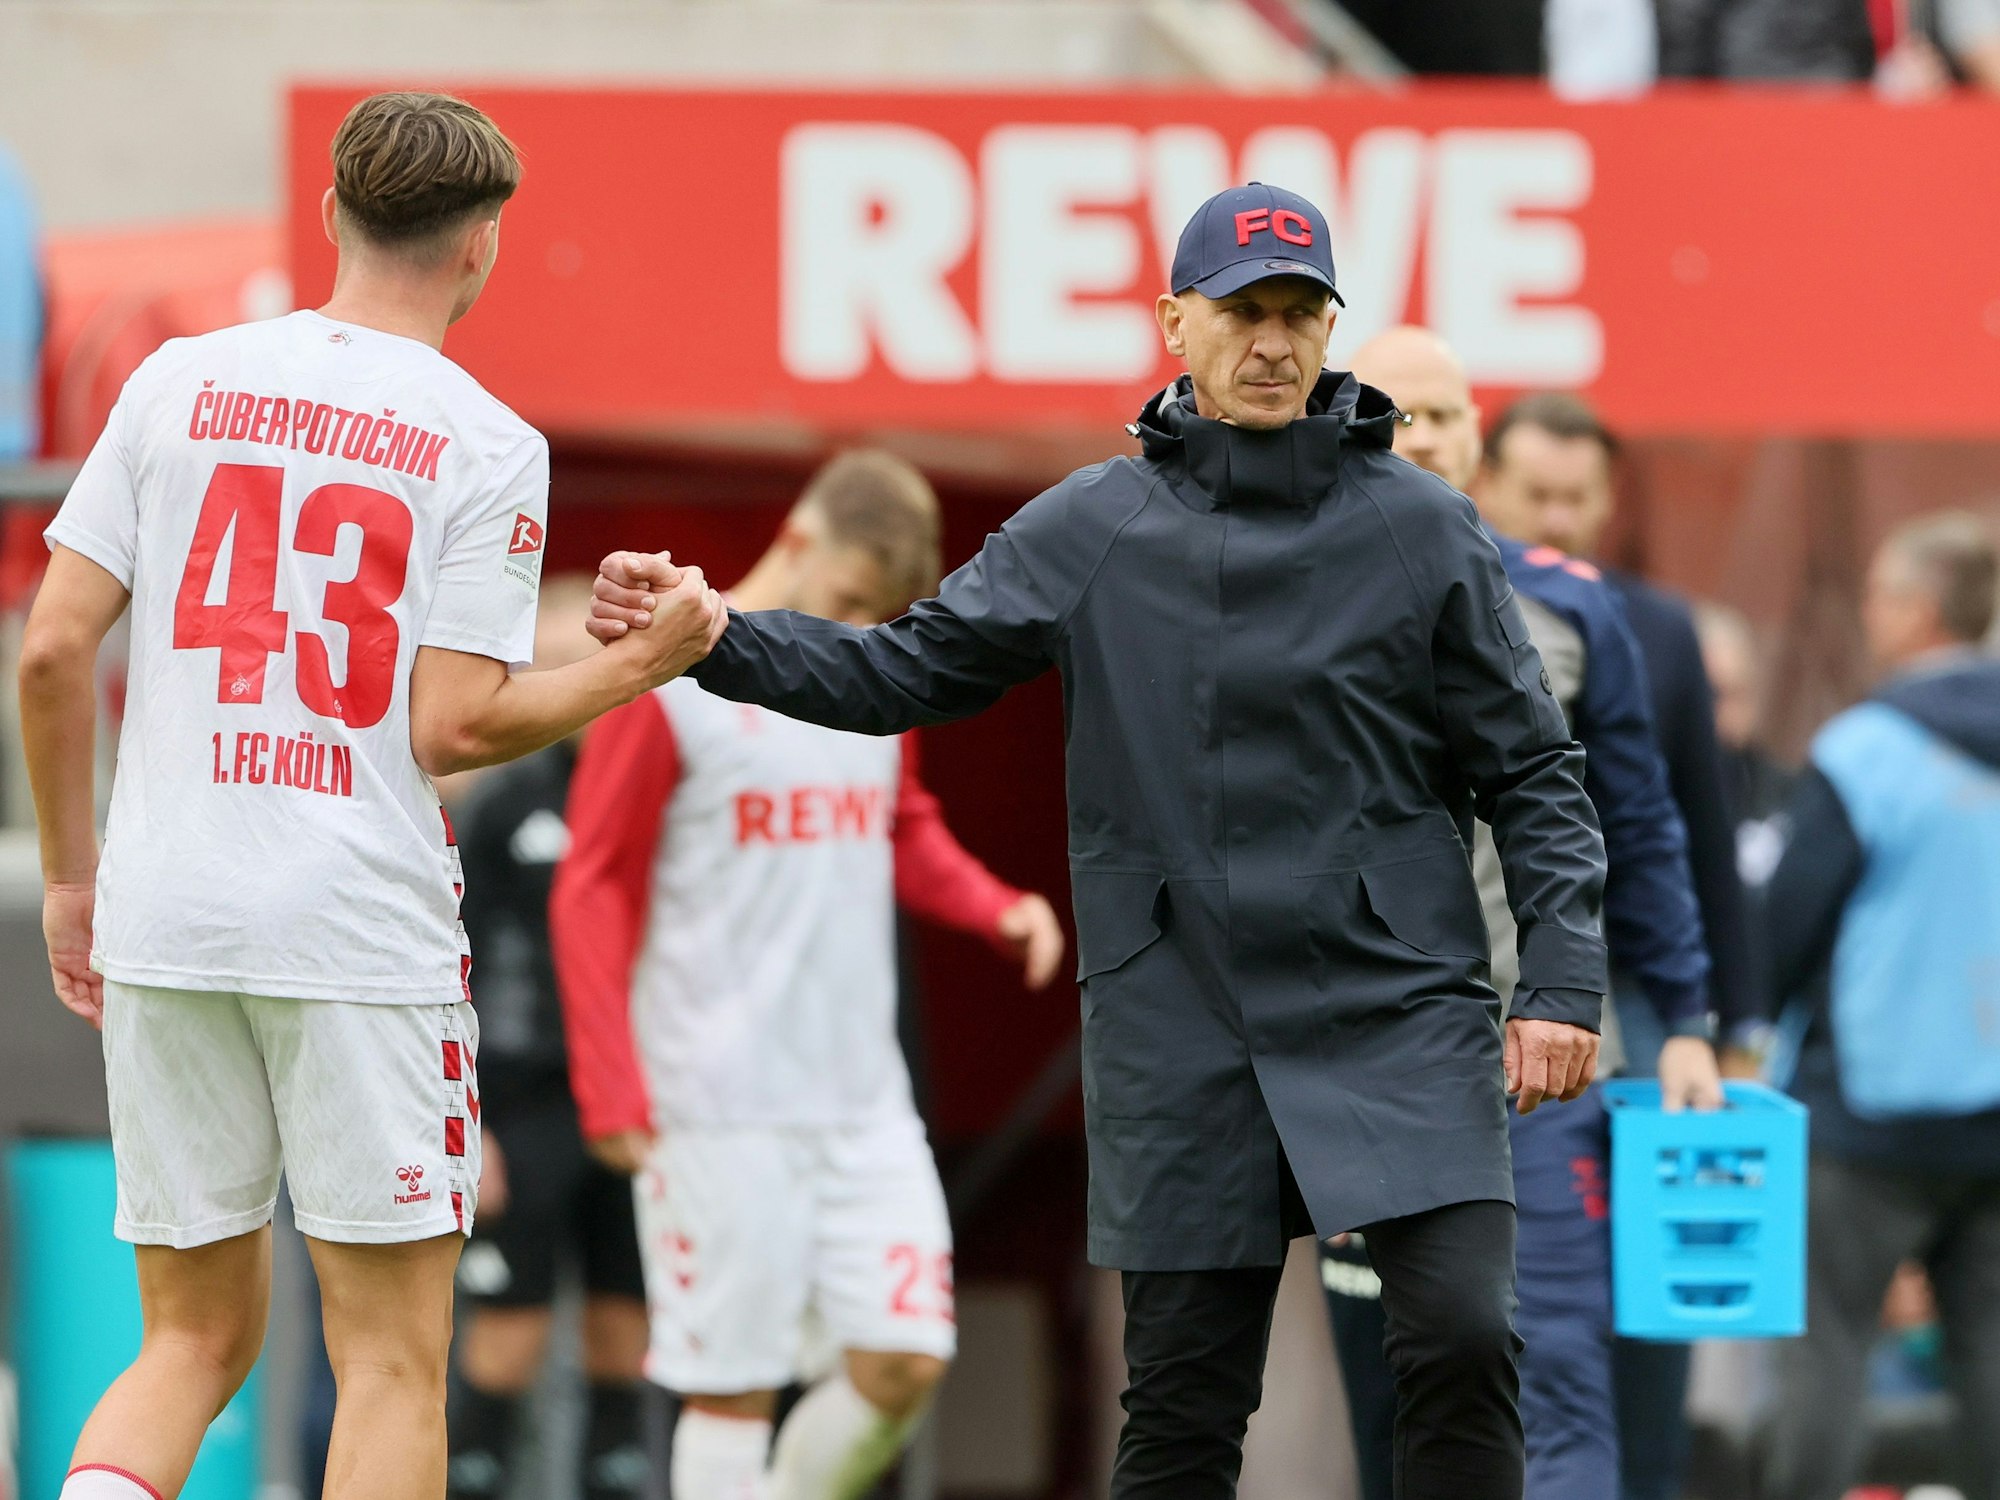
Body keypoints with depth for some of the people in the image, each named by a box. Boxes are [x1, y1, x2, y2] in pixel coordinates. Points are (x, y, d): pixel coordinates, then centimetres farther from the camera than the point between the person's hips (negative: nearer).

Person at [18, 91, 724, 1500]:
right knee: (392, 1359, 4)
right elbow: (451, 727, -9)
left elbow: (53, 652, 3)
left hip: (164, 918, 4)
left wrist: (73, 874, 14)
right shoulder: (489, 447, -4)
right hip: (362, 930, -4)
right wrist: (643, 664, 5)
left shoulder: (181, 382, 6)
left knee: (199, 1336, 14)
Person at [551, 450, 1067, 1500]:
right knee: (734, 1383, -4)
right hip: (720, 1116, -6)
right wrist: (613, 1092, -10)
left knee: (905, 1362, -2)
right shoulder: (670, 682, -6)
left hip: (864, 1098, 6)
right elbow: (594, 890, -4)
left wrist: (996, 908, 4)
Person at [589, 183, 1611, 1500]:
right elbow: (904, 673, 6)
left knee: (1463, 1337, -17)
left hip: (1402, 1014, -1)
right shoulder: (1092, 531, 6)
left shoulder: (1423, 528, 2)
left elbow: (1531, 770, 4)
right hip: (1185, 1037, 1)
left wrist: (1563, 981, -6)